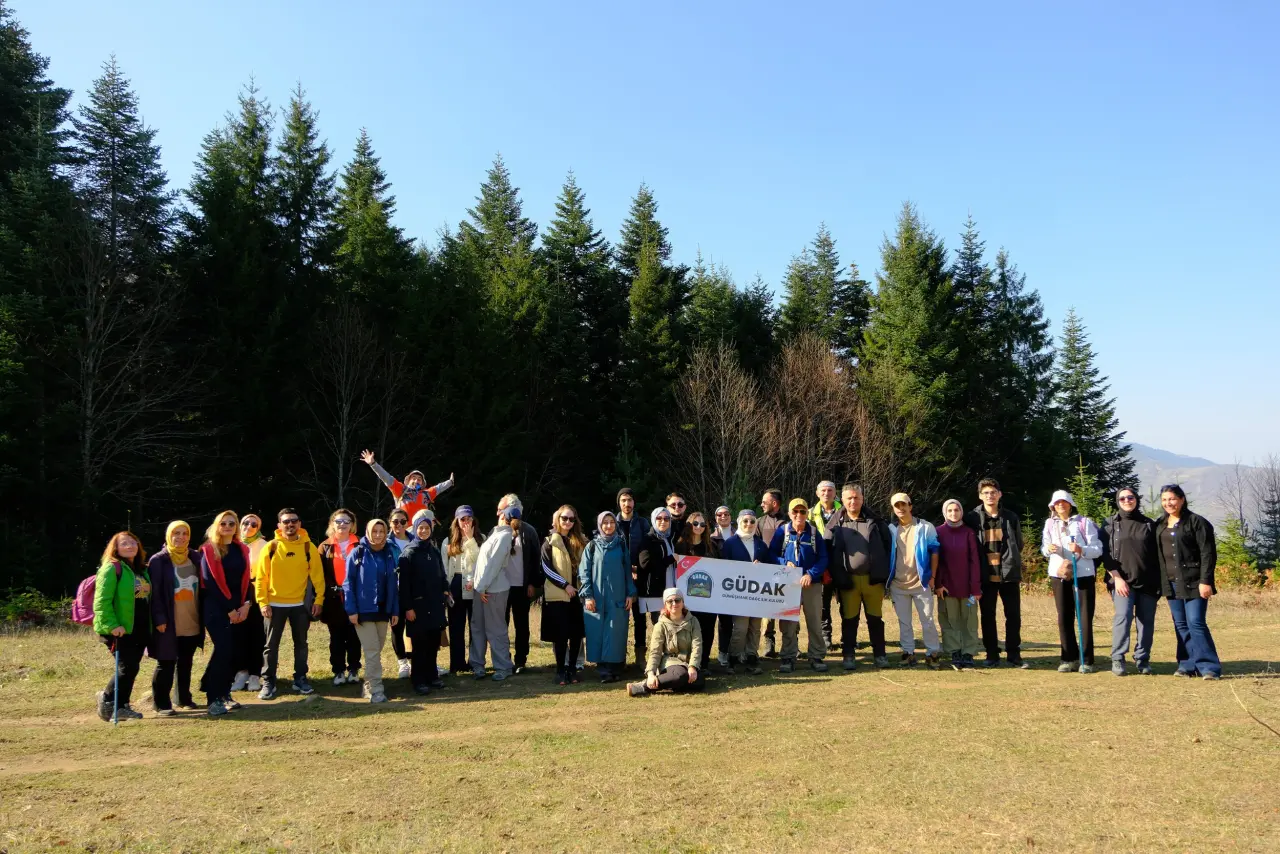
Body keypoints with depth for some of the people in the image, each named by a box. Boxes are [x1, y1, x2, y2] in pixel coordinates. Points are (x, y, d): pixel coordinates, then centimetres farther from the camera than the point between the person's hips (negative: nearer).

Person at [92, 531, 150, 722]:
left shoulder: (142, 570, 15)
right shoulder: (111, 568, -9)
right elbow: (101, 600, -15)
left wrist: (151, 626, 13)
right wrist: (111, 625, -22)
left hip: (140, 629, 7)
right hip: (120, 629, -7)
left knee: (131, 668, 9)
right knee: (127, 667, -8)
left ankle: (121, 706, 20)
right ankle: (107, 702, 10)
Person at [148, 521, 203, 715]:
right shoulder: (158, 560, -6)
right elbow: (154, 592, -10)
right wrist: (159, 619, -17)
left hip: (192, 623, 5)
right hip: (168, 624, -5)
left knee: (185, 662, 14)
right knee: (166, 663, 0)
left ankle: (184, 698, 26)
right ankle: (161, 703, 9)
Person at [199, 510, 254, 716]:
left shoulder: (242, 550, 12)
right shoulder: (209, 550, -5)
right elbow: (209, 582, -10)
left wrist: (246, 604, -3)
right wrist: (228, 608, -12)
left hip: (238, 608, 5)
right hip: (216, 608, -5)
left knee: (234, 652, 4)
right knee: (223, 650, -14)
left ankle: (225, 694, 16)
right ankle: (213, 699, -7)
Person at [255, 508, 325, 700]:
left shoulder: (308, 547, -2)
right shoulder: (271, 547, -5)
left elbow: (317, 575, 1)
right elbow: (260, 577, -4)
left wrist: (319, 599, -4)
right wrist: (263, 602, -10)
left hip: (300, 604, 1)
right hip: (275, 604, -1)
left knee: (300, 643, 11)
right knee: (271, 645, 4)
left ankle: (300, 679, 22)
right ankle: (268, 683, 12)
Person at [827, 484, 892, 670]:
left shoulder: (875, 521, 2)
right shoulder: (836, 523, 1)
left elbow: (888, 546, 5)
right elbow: (828, 551, 2)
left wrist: (885, 573, 1)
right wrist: (836, 576, -3)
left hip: (873, 578, 0)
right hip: (848, 579, 0)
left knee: (875, 618, 9)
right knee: (849, 619, 7)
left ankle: (880, 654, 20)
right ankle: (849, 655, 17)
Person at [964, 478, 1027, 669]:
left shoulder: (1011, 517, 4)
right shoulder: (972, 518, -1)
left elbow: (1019, 544, 15)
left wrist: (1012, 562, 11)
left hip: (1009, 574, 1)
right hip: (986, 576, -1)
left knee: (1014, 616, 3)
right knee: (988, 617, 5)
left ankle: (1014, 655, 13)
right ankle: (992, 655, 14)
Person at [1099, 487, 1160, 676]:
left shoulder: (1149, 524, 10)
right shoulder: (1110, 524, 5)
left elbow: (1157, 554, 10)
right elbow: (1104, 554, 0)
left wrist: (1159, 582, 3)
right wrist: (1117, 578, -10)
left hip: (1148, 582, 2)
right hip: (1122, 581, -2)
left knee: (1146, 621, 2)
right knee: (1123, 617, -15)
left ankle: (1142, 660, 13)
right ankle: (1117, 659, -6)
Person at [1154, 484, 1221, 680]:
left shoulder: (1196, 522, -6)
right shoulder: (1160, 525, 13)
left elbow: (1208, 554, -10)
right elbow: (1157, 554, 15)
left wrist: (1205, 581, -17)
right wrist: (1160, 582, 10)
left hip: (1193, 582, -6)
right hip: (1172, 583, 6)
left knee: (1196, 623, -9)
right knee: (1181, 625, 8)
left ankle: (1209, 667, -4)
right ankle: (1187, 665, 13)